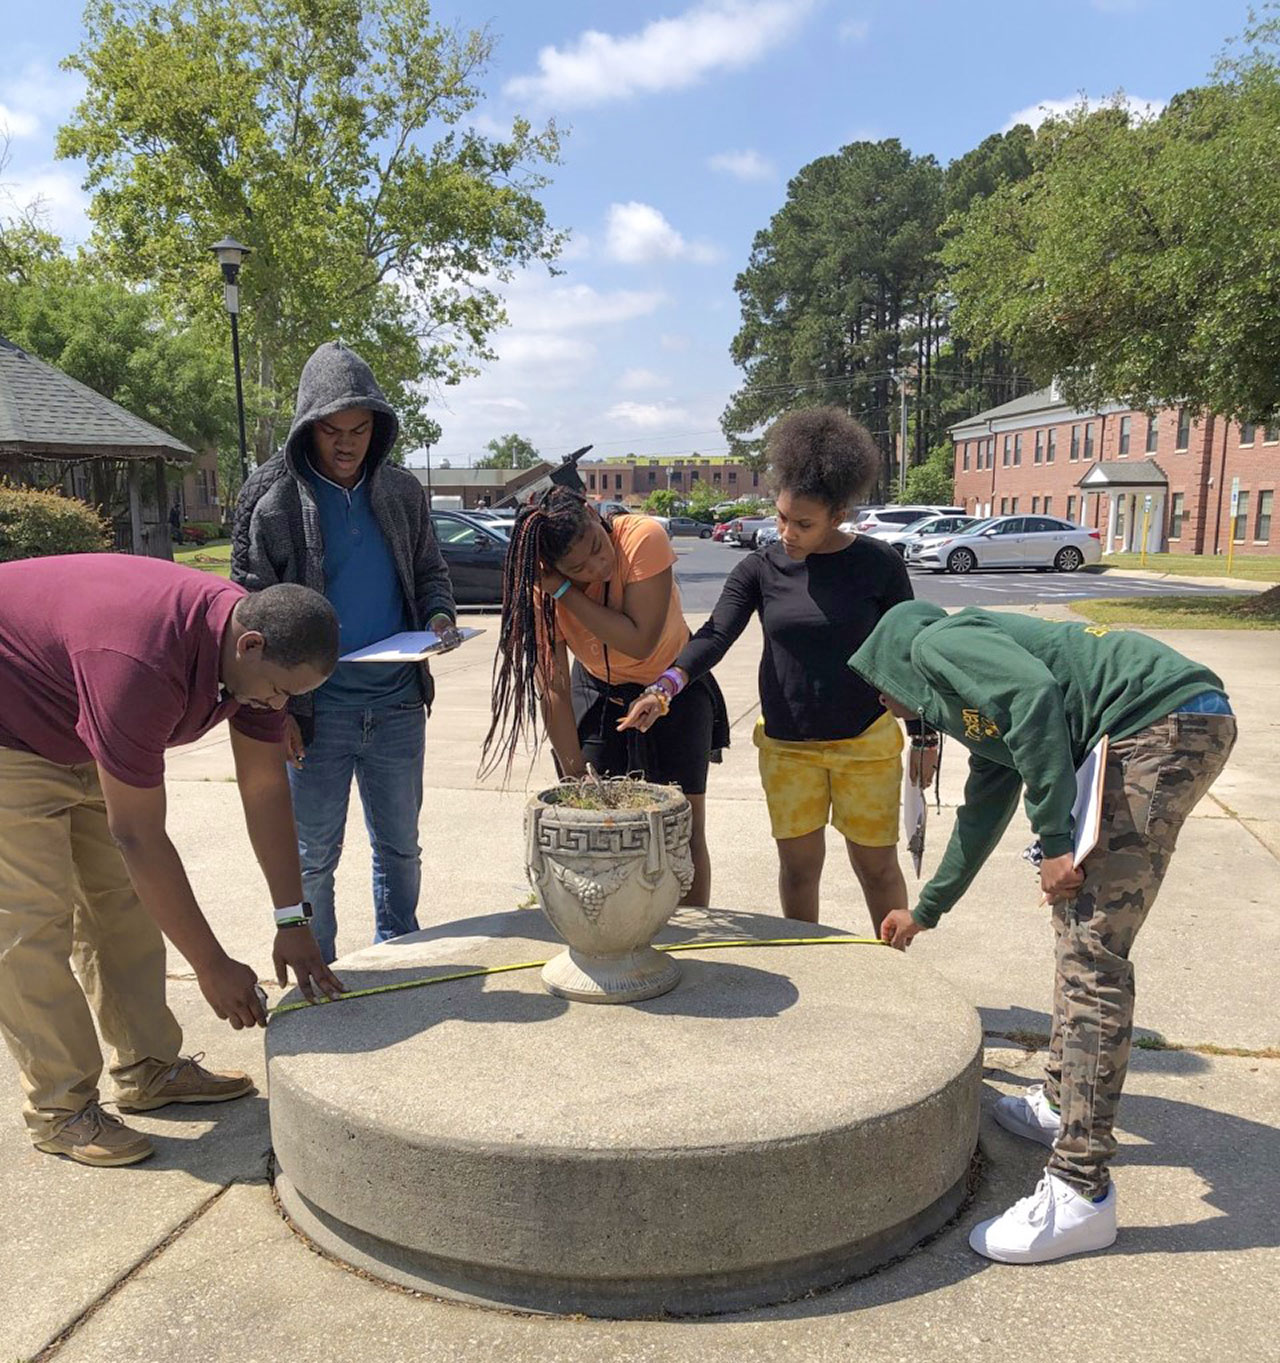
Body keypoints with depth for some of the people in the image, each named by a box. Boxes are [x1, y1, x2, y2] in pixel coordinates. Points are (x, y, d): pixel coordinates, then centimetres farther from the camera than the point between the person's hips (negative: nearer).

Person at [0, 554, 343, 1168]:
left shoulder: (254, 645, -16)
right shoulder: (142, 664, -41)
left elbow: (266, 789, -9)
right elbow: (139, 838, -35)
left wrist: (293, 921, -9)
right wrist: (212, 967, -27)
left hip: (78, 740, 8)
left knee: (121, 897, 8)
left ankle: (149, 1068, 19)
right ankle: (60, 1108, 5)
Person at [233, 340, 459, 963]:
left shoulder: (402, 492, 4)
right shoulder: (273, 502, -6)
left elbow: (429, 572, 16)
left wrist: (439, 615, -7)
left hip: (397, 705, 4)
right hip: (315, 710, -3)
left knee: (400, 845, 17)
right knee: (312, 857, 8)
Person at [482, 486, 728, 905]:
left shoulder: (643, 537, -31)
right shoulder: (541, 585, -22)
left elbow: (639, 643, -35)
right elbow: (553, 686, -20)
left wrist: (563, 591, -37)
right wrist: (575, 775, -22)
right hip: (599, 692, 2)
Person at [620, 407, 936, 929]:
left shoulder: (878, 565, -7)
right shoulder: (760, 569, -3)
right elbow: (715, 635, -16)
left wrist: (923, 736, 3)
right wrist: (666, 687, -33)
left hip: (866, 743, -2)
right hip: (785, 744, 2)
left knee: (877, 866, 10)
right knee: (798, 864, 10)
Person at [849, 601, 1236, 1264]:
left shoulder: (933, 643, 1)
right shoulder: (976, 712, 28)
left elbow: (1035, 694, -18)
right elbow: (982, 813, 37)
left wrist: (1054, 839, -16)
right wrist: (926, 910, 49)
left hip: (1163, 719, -11)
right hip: (1173, 730, 11)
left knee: (1090, 950, -11)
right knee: (1079, 924, 19)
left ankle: (1081, 1191, -6)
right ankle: (1063, 1102, 30)